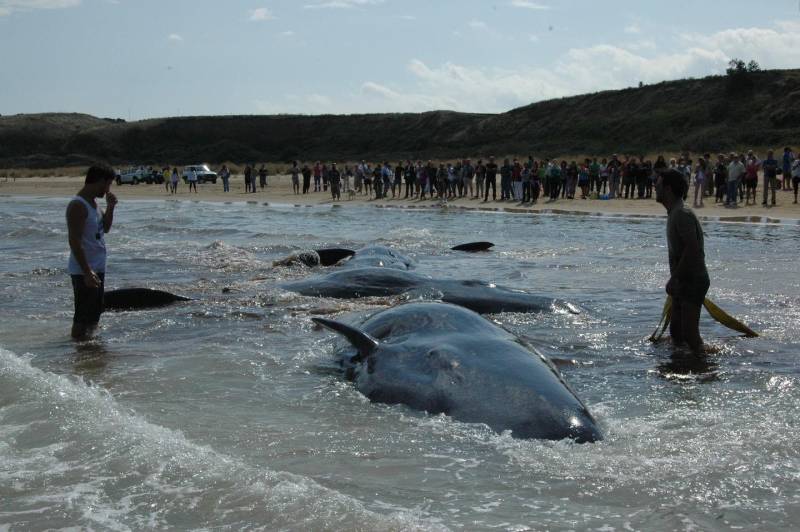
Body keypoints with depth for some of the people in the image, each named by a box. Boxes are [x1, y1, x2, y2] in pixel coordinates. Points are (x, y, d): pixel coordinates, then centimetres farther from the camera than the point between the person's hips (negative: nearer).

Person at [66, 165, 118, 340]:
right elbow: (74, 241, -24)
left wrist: (110, 208, 5)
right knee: (83, 318, -6)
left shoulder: (93, 203, 12)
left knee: (94, 314, 19)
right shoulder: (78, 206, -18)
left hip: (97, 268, 10)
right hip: (84, 271, -10)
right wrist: (87, 272, -27)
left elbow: (105, 228, 23)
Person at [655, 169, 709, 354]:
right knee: (676, 331, 15)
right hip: (684, 282, 10)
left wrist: (675, 279, -22)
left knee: (689, 332, -12)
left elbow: (692, 249, -26)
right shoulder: (674, 213, 15)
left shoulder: (682, 214, -18)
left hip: (693, 281, -10)